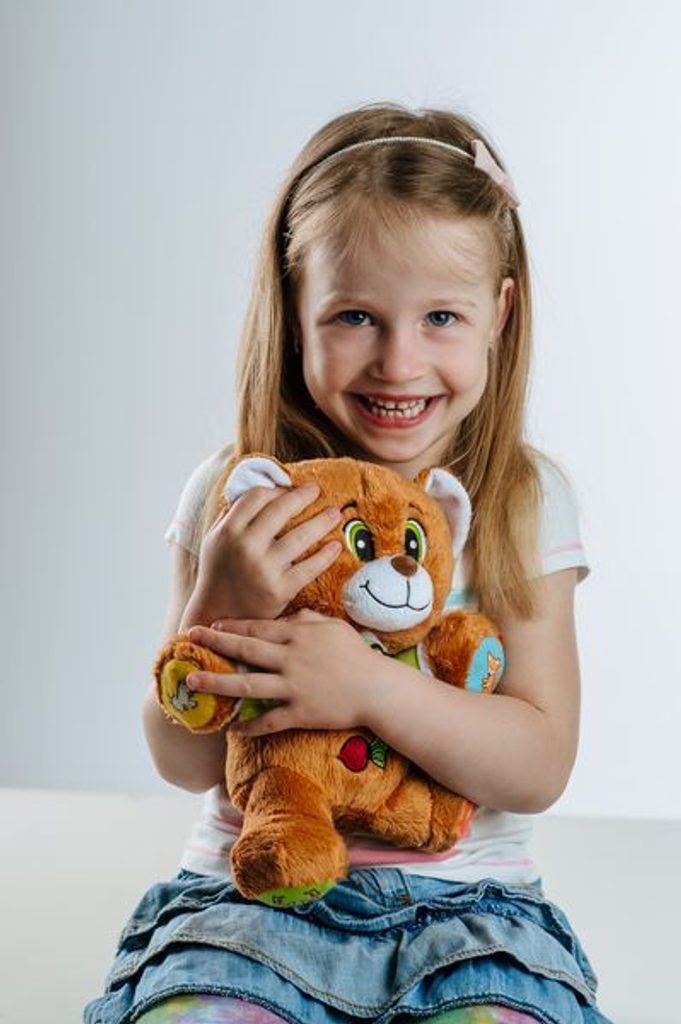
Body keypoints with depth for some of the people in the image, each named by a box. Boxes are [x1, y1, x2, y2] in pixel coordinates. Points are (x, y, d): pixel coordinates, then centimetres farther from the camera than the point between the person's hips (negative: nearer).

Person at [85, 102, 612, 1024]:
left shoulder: (526, 501, -2)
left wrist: (371, 685, -22)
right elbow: (183, 764, -1)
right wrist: (217, 608, -19)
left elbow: (539, 768, -7)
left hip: (464, 905, 0)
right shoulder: (235, 497, -1)